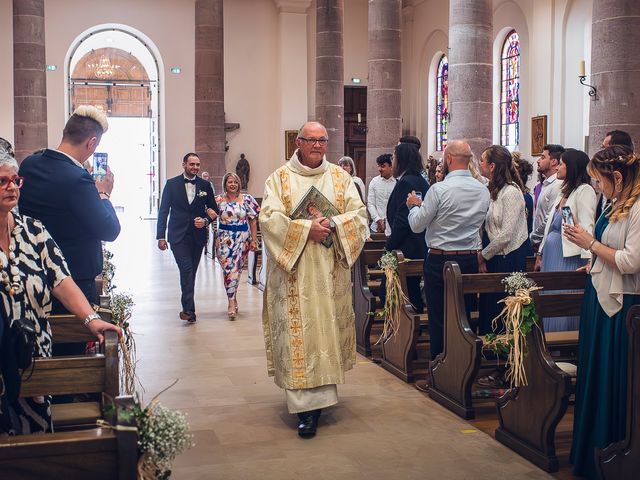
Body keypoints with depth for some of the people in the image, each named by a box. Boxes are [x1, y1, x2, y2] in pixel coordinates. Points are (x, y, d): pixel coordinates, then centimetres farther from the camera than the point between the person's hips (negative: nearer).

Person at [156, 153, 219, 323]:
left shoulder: (205, 185, 8)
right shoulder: (172, 184, 2)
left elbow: (214, 210, 13)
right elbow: (163, 211, 2)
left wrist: (206, 221, -9)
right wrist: (161, 236, -3)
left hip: (198, 235, 3)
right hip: (178, 235, -3)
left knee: (191, 272, 9)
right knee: (186, 270, -15)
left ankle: (187, 307, 21)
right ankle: (189, 309, -17)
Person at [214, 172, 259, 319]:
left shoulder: (247, 199, 1)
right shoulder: (218, 200, 2)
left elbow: (253, 220, 4)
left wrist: (254, 240, 1)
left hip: (242, 238, 0)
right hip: (224, 238, 0)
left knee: (235, 269, 2)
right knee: (228, 269, -4)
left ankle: (231, 302, 16)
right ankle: (232, 302, 1)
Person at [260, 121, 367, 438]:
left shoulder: (340, 177, 10)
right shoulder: (280, 178, 3)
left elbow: (359, 213, 2)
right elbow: (269, 219, -8)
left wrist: (332, 225, -15)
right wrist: (306, 228, -19)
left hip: (330, 272, 3)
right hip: (294, 272, -2)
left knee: (328, 328, 5)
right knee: (298, 333, -5)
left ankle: (320, 394, 20)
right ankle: (306, 407, -4)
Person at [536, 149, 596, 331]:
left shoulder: (584, 190, -10)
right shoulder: (564, 192, 17)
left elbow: (587, 229, -17)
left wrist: (586, 264, -23)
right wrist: (540, 255, 19)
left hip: (568, 257, -8)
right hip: (551, 254, 8)